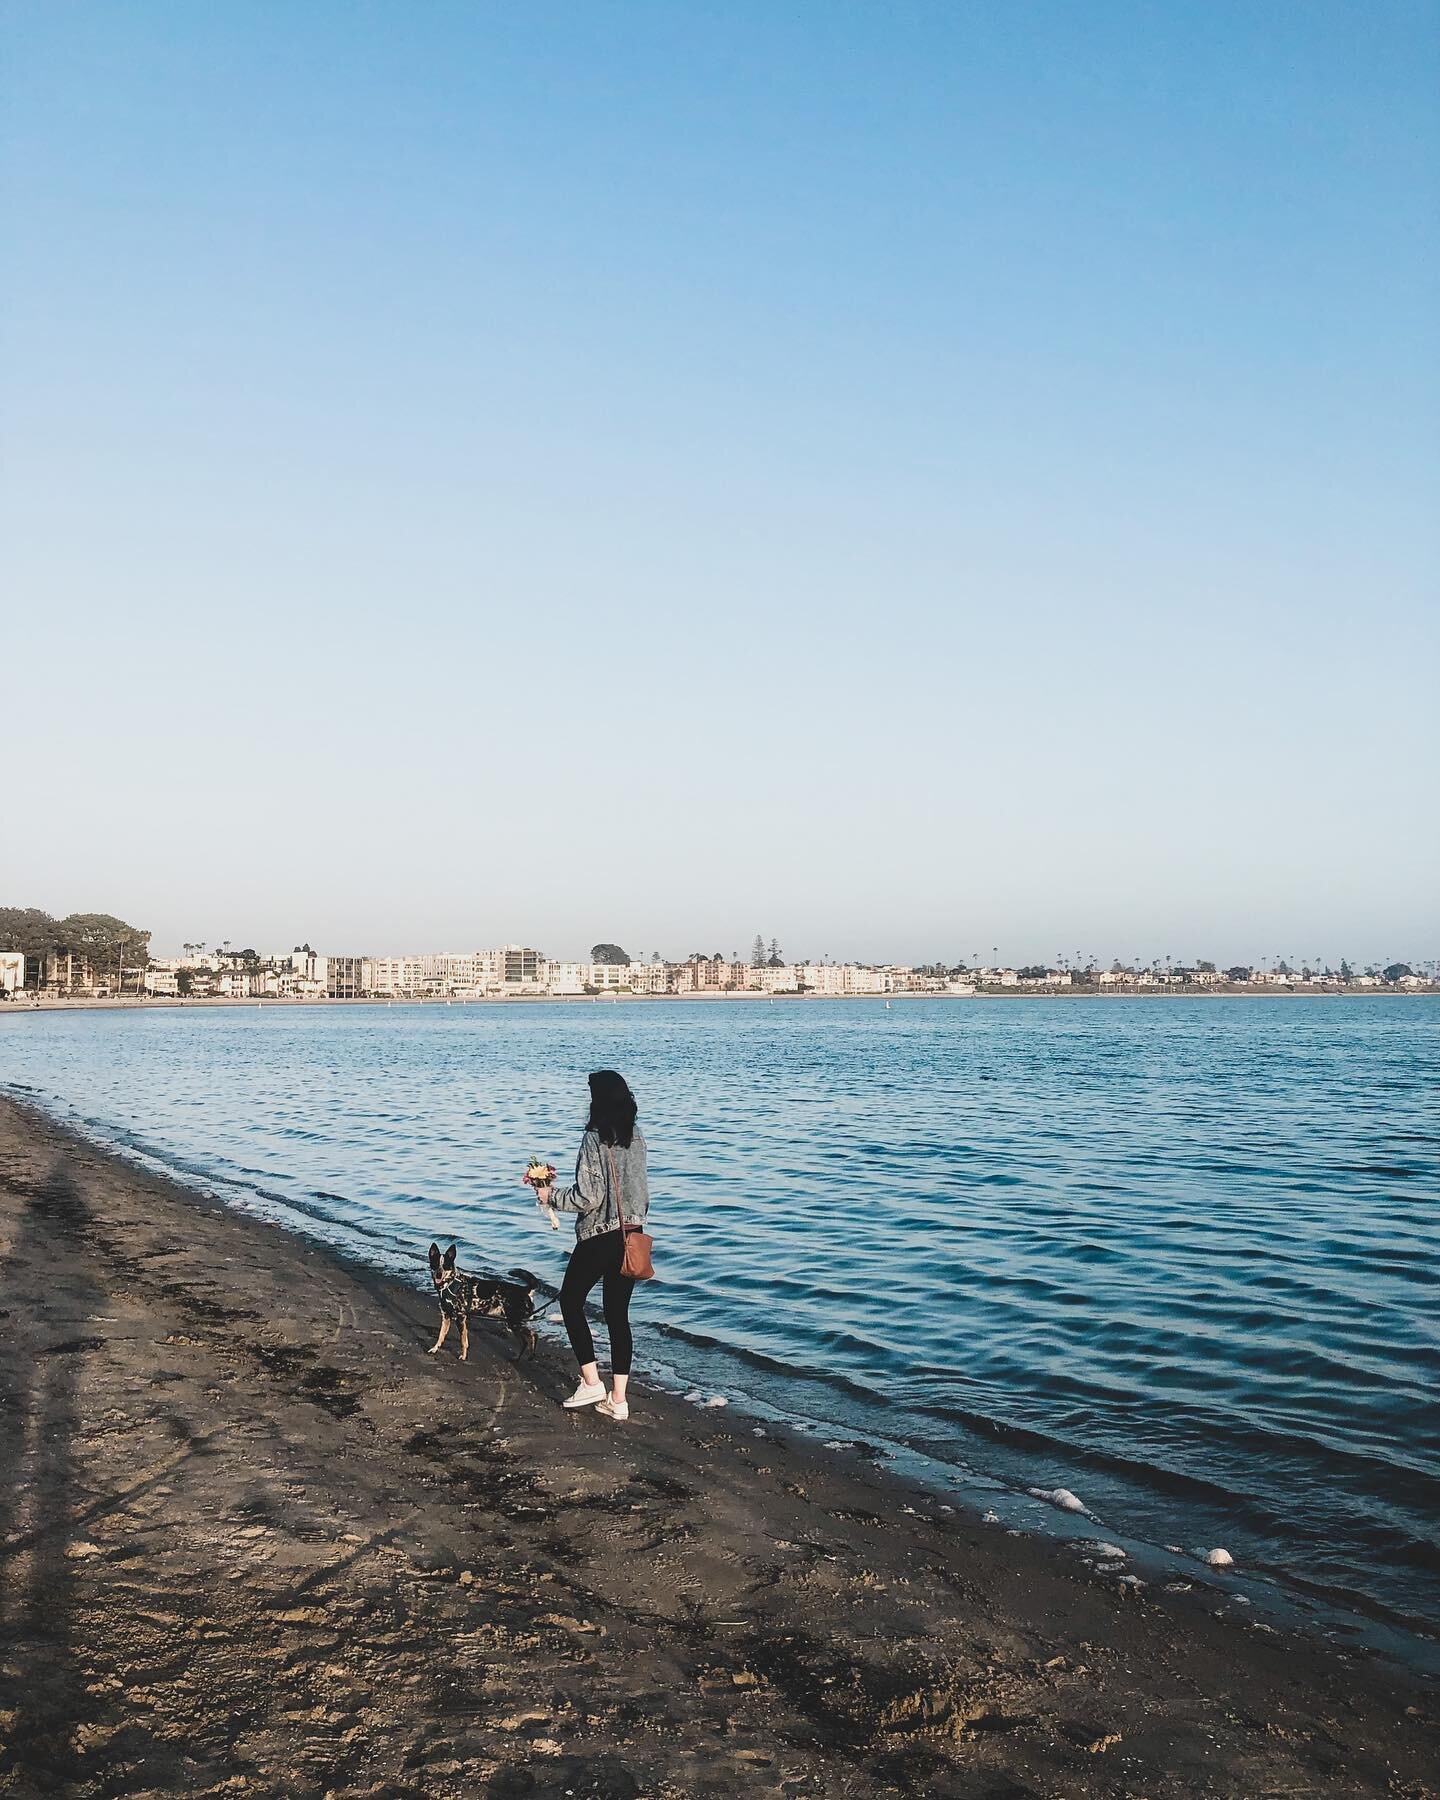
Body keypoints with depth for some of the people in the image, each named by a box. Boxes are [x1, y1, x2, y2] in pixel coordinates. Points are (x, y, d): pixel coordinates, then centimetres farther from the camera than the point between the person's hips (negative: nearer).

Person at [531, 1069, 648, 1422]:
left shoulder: (595, 1138, -16)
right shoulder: (636, 1137, 4)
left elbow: (588, 1196, -18)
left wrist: (551, 1196, -5)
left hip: (598, 1237, -6)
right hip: (631, 1237, 6)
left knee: (571, 1301, 14)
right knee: (618, 1314, 11)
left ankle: (591, 1382, 10)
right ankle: (618, 1399, 12)